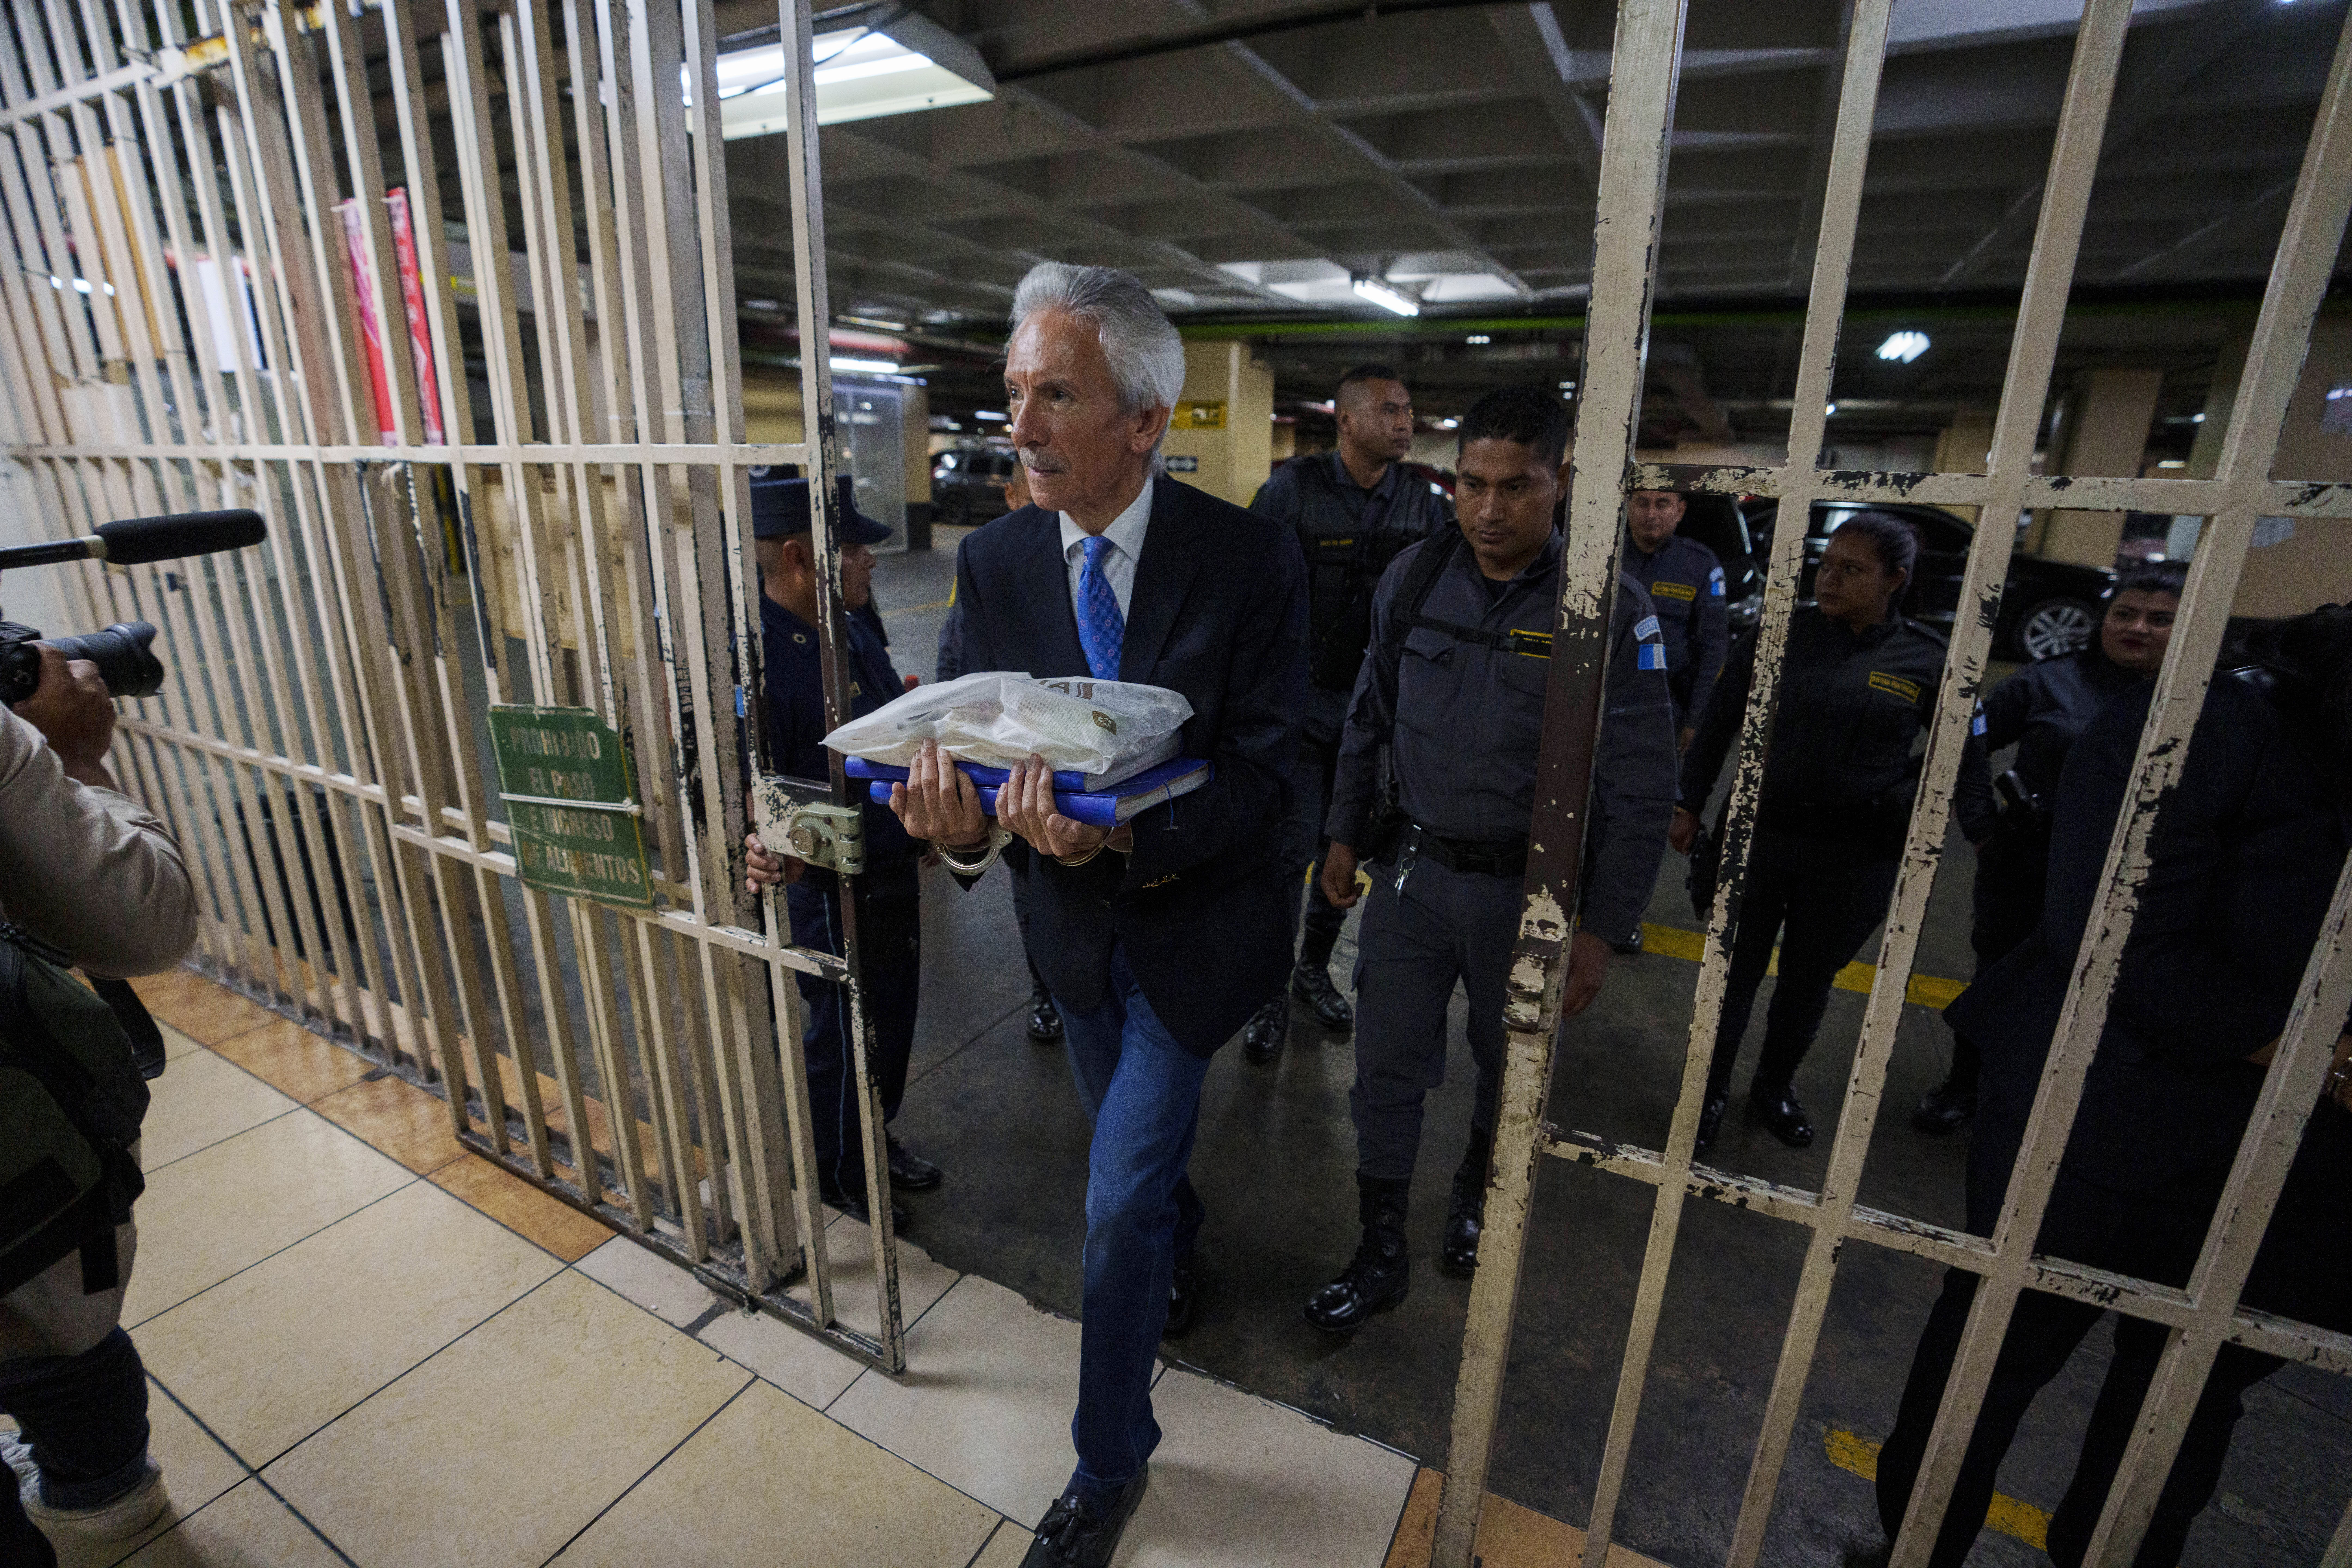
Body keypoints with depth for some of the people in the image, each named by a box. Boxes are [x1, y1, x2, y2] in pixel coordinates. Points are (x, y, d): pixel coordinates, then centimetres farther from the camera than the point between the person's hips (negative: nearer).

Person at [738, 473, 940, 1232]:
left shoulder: (849, 624, 3)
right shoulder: (756, 656, -25)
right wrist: (764, 851, -44)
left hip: (892, 869, 9)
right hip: (833, 890, -9)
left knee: (892, 1020, 23)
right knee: (847, 1038, 11)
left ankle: (874, 1140, 46)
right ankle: (834, 1170, 37)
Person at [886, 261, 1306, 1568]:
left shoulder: (1249, 558, -19)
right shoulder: (993, 562, -8)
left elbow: (1263, 771, -18)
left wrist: (1127, 833, -36)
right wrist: (964, 828, -29)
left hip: (1191, 923, -4)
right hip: (1076, 924, 4)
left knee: (1119, 1198, 1)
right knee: (1137, 1144, 26)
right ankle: (1180, 1249, 62)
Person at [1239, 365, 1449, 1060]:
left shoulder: (1423, 503, 2)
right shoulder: (1292, 489, -8)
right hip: (1300, 705, -3)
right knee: (1289, 854, -1)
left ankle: (1314, 968, 34)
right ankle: (1271, 991, 18)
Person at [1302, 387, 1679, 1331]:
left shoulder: (1610, 608, -14)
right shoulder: (1415, 578, -4)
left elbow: (1642, 787, -11)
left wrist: (1601, 929, -10)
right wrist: (1346, 834, 10)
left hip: (1529, 888, -2)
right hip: (1416, 870, 2)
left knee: (1510, 1067, 19)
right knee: (1387, 1066, 8)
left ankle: (1477, 1193, 49)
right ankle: (1380, 1254, 29)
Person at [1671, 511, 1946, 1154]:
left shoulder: (1927, 661, -5)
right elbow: (1717, 723, 3)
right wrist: (1690, 803, 3)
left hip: (1854, 858, 0)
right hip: (1759, 833, 0)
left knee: (1809, 979, 17)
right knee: (1736, 970, 10)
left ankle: (1776, 1085, 40)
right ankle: (1712, 1090, 28)